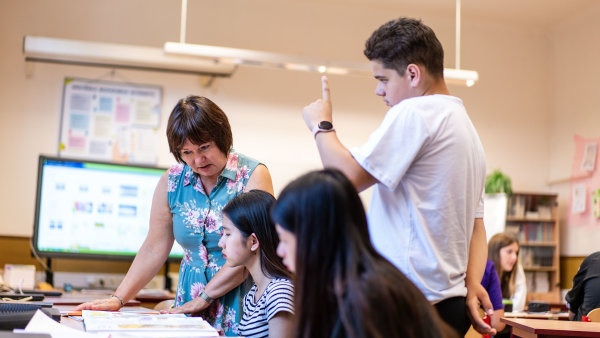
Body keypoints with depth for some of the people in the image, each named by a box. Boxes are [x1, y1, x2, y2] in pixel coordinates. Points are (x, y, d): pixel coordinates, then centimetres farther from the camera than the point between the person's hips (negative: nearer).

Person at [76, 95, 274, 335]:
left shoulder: (252, 175, -6)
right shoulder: (171, 182, 7)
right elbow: (153, 250, 10)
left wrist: (203, 298, -13)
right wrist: (118, 299, 1)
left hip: (239, 306, -4)